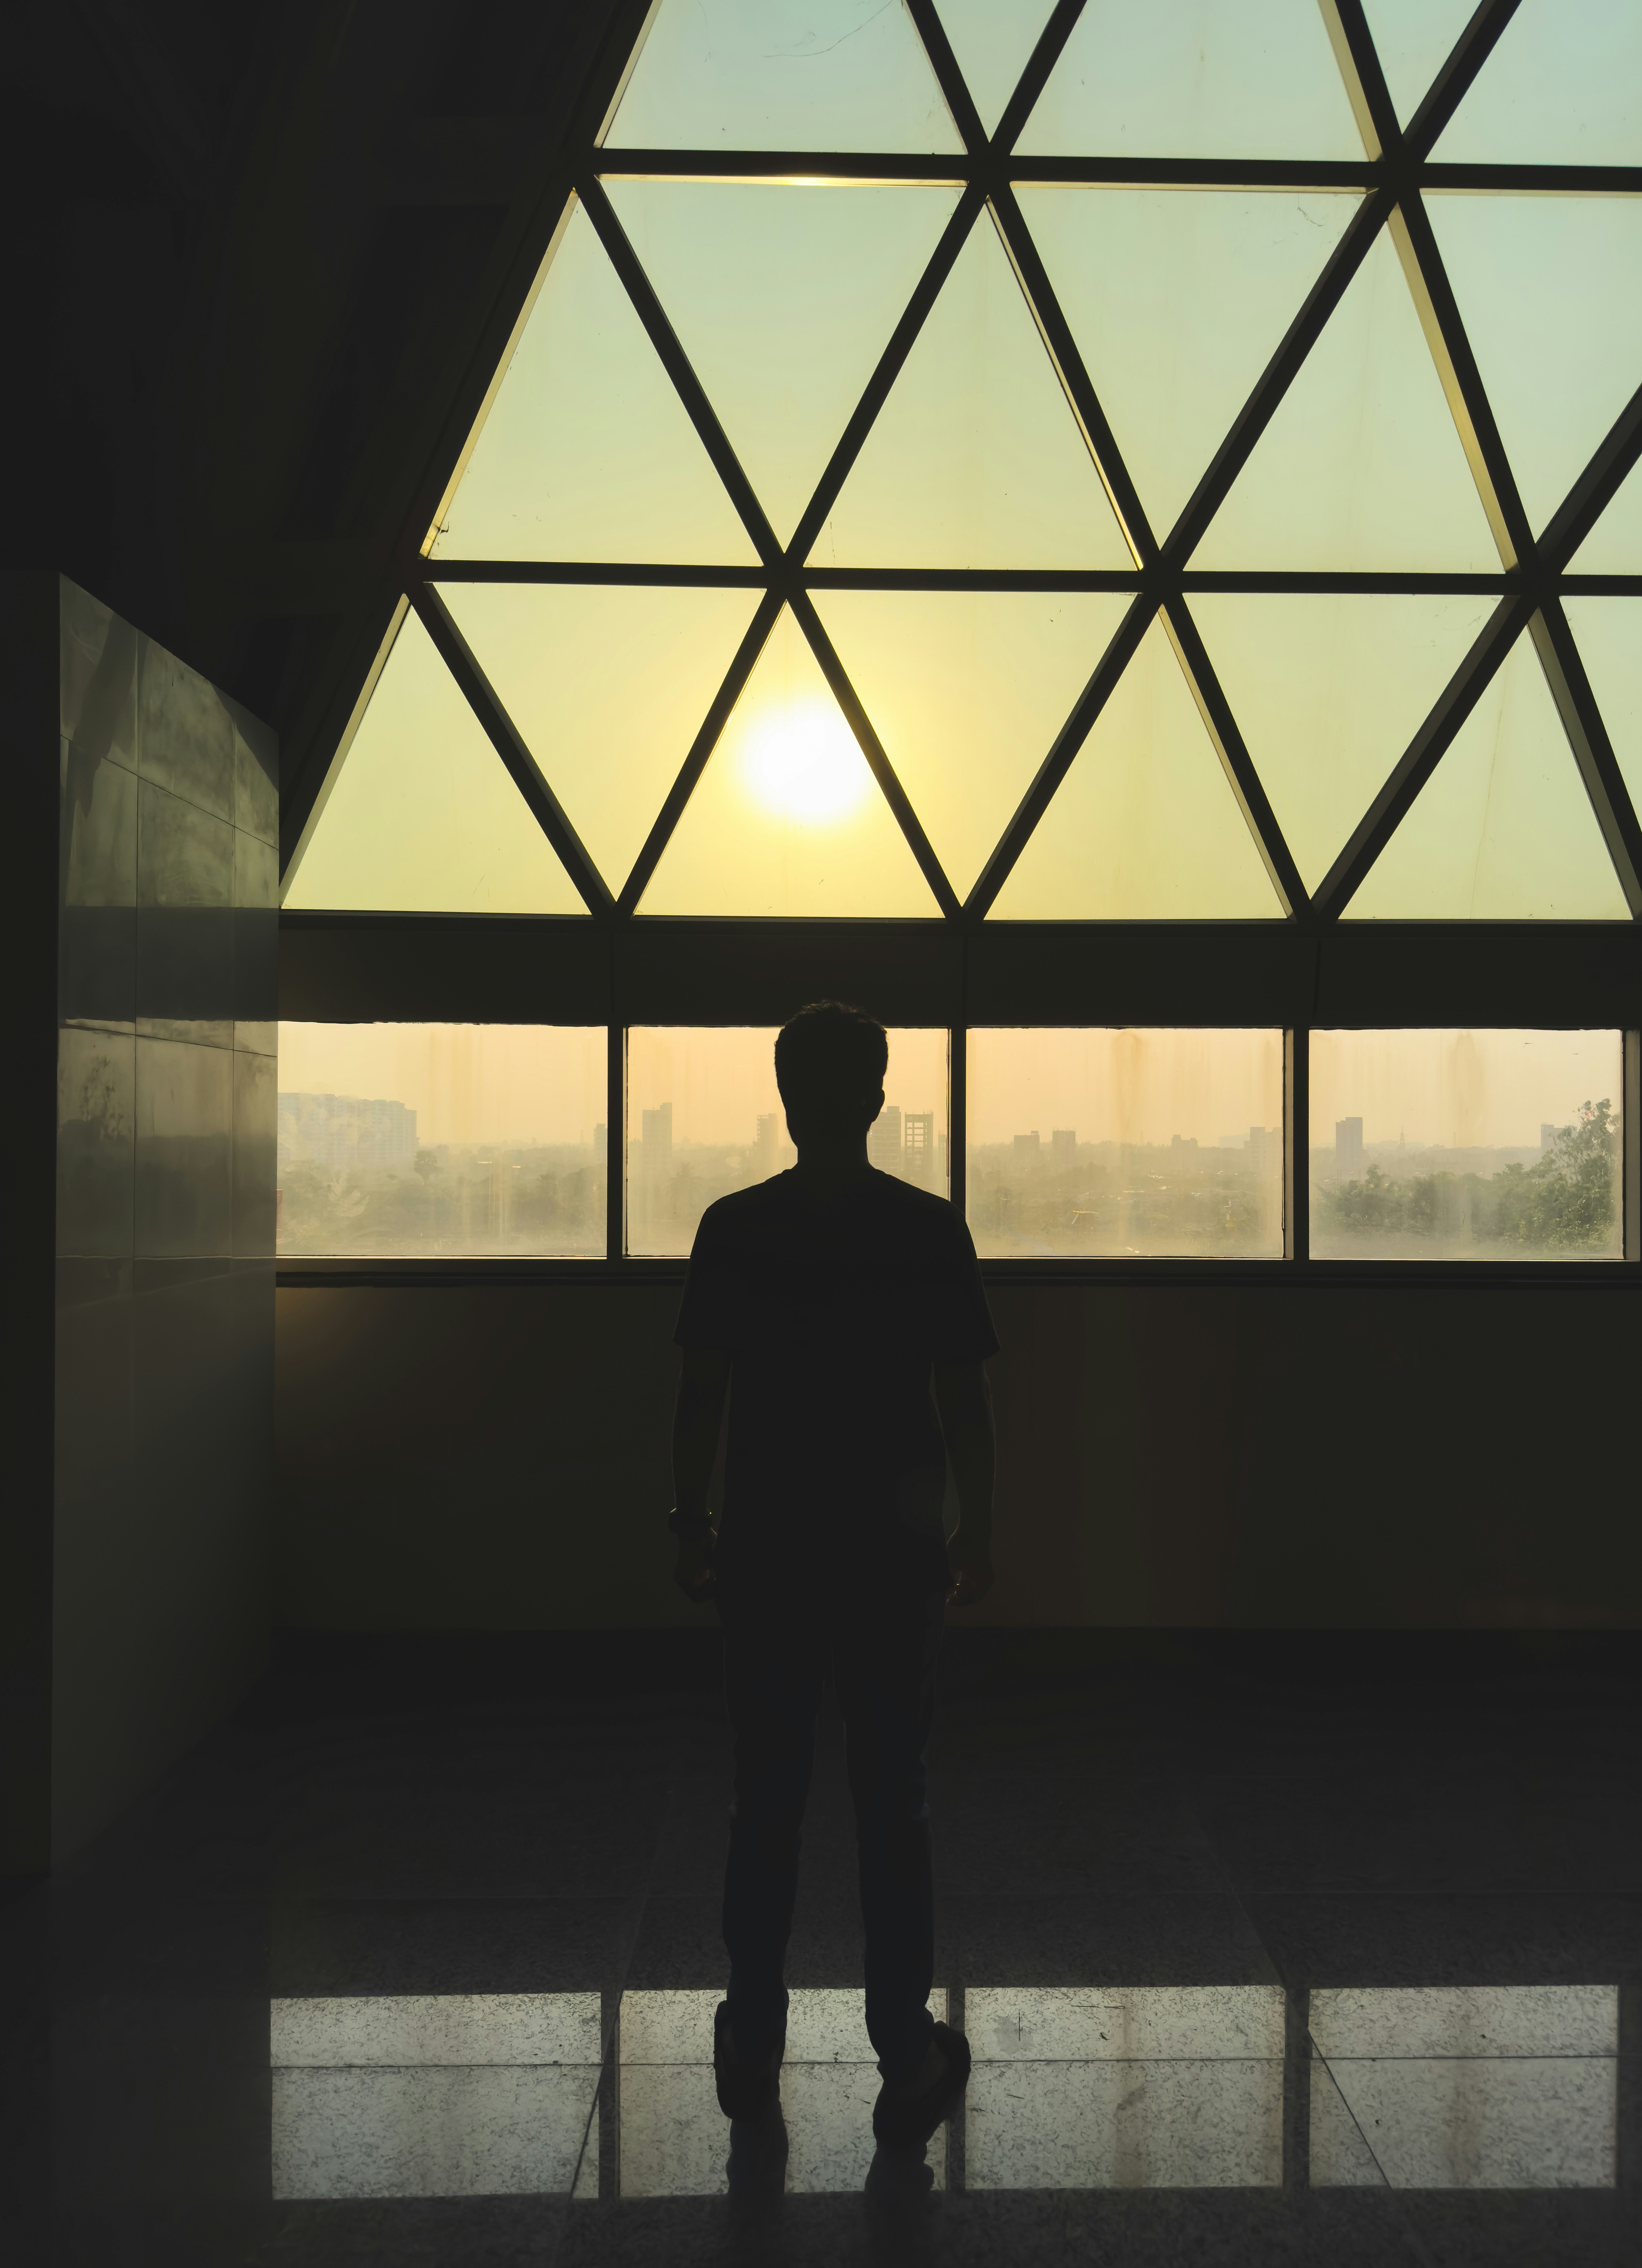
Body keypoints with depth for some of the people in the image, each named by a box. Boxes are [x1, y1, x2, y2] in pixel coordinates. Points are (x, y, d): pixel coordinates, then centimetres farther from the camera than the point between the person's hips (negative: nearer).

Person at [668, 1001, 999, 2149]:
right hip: (894, 1550, -1)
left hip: (767, 1549, 1)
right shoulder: (932, 1230, -6)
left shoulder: (733, 1228, -4)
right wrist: (977, 1534, 6)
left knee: (767, 1797, 13)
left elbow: (700, 1394, -1)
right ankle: (910, 2060, 18)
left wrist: (692, 1522, 9)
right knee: (893, 1801, 9)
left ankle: (753, 2049, 25)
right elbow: (965, 1399, -4)